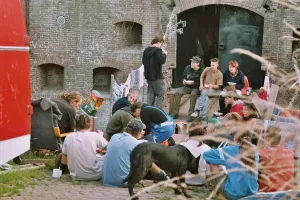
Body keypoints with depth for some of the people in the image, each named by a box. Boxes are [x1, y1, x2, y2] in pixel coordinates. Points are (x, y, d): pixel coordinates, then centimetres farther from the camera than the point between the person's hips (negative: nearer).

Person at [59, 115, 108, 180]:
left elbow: (63, 163, 2)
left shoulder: (68, 137, -3)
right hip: (93, 175, -2)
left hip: (75, 176, 3)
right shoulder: (94, 135, -11)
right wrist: (101, 136, 24)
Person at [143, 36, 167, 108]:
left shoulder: (146, 50, 11)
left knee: (150, 94, 13)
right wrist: (164, 54, -7)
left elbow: (144, 62, 19)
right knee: (160, 94, -2)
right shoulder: (158, 50, -13)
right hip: (157, 76, -8)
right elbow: (162, 61, -23)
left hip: (148, 76, 8)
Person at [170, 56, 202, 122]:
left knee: (193, 94, -37)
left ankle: (190, 114, -33)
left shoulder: (200, 71, -10)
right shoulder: (187, 68, 4)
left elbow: (200, 83, -10)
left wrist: (193, 83, -21)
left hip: (196, 88, -5)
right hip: (187, 87, 5)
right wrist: (184, 80, -3)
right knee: (178, 93, -22)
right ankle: (175, 113, -17)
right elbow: (184, 77, 19)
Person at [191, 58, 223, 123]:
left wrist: (211, 85, -22)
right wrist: (201, 85, -2)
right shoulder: (207, 69, -1)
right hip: (204, 88, 2)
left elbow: (218, 86, -3)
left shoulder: (219, 74, -5)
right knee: (204, 94, -34)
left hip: (212, 89, -2)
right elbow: (201, 77, 14)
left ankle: (198, 110, -33)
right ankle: (204, 116, -39)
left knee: (204, 93, -35)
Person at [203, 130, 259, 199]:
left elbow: (206, 154, -6)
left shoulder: (230, 150, -13)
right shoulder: (254, 151, 0)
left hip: (233, 194, -6)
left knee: (213, 163, 10)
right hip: (252, 192, 6)